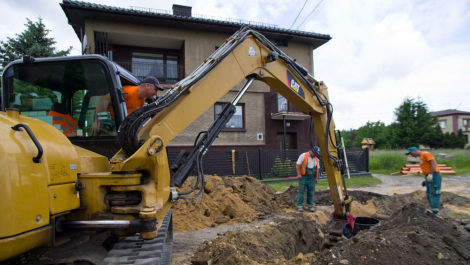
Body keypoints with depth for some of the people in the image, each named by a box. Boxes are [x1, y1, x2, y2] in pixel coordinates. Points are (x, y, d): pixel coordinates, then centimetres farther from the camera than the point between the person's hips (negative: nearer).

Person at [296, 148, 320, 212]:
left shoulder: (316, 159, 12)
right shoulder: (303, 156, -5)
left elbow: (317, 169, 19)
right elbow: (298, 165, -8)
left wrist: (316, 178, 13)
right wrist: (299, 174, -15)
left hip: (312, 178, 5)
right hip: (303, 177, -5)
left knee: (311, 192, 7)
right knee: (301, 191, -4)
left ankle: (311, 206, 16)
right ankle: (300, 206, 2)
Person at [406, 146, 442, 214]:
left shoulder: (426, 154, -8)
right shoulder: (421, 157, 19)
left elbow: (434, 164, -17)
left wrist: (430, 175, -21)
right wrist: (425, 179, 18)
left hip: (434, 176, -10)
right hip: (429, 178, 10)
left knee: (434, 194, -9)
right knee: (429, 195, 11)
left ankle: (434, 213, -7)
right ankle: (433, 212, 16)